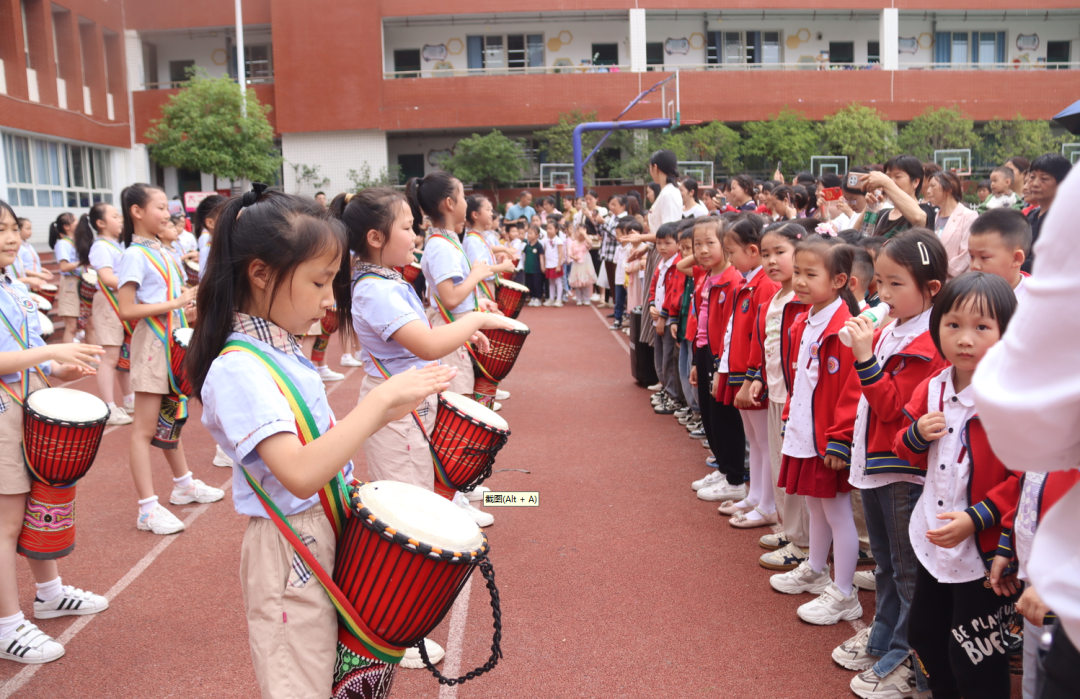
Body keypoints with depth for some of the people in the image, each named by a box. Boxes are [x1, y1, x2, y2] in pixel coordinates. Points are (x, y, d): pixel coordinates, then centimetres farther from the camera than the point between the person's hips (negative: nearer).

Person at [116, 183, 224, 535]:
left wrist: (188, 295, 1)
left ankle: (183, 484, 33)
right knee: (146, 428, -4)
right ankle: (148, 508, 0)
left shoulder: (161, 251, 11)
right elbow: (126, 310, -21)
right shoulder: (135, 255, -14)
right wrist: (175, 303, -22)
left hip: (173, 341, 8)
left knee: (170, 419, 20)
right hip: (151, 344, -8)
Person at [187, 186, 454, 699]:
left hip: (327, 535, 9)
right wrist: (382, 396, -31)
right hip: (289, 555, -9)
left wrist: (380, 416, 1)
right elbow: (300, 474, -34)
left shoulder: (282, 350, 7)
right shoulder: (238, 371, -23)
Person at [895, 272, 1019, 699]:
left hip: (982, 549, -7)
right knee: (924, 634, 22)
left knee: (971, 654, 4)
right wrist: (916, 435, -9)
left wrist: (976, 519, -23)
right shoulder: (933, 388, 2)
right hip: (932, 540, 7)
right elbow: (909, 454, 13)